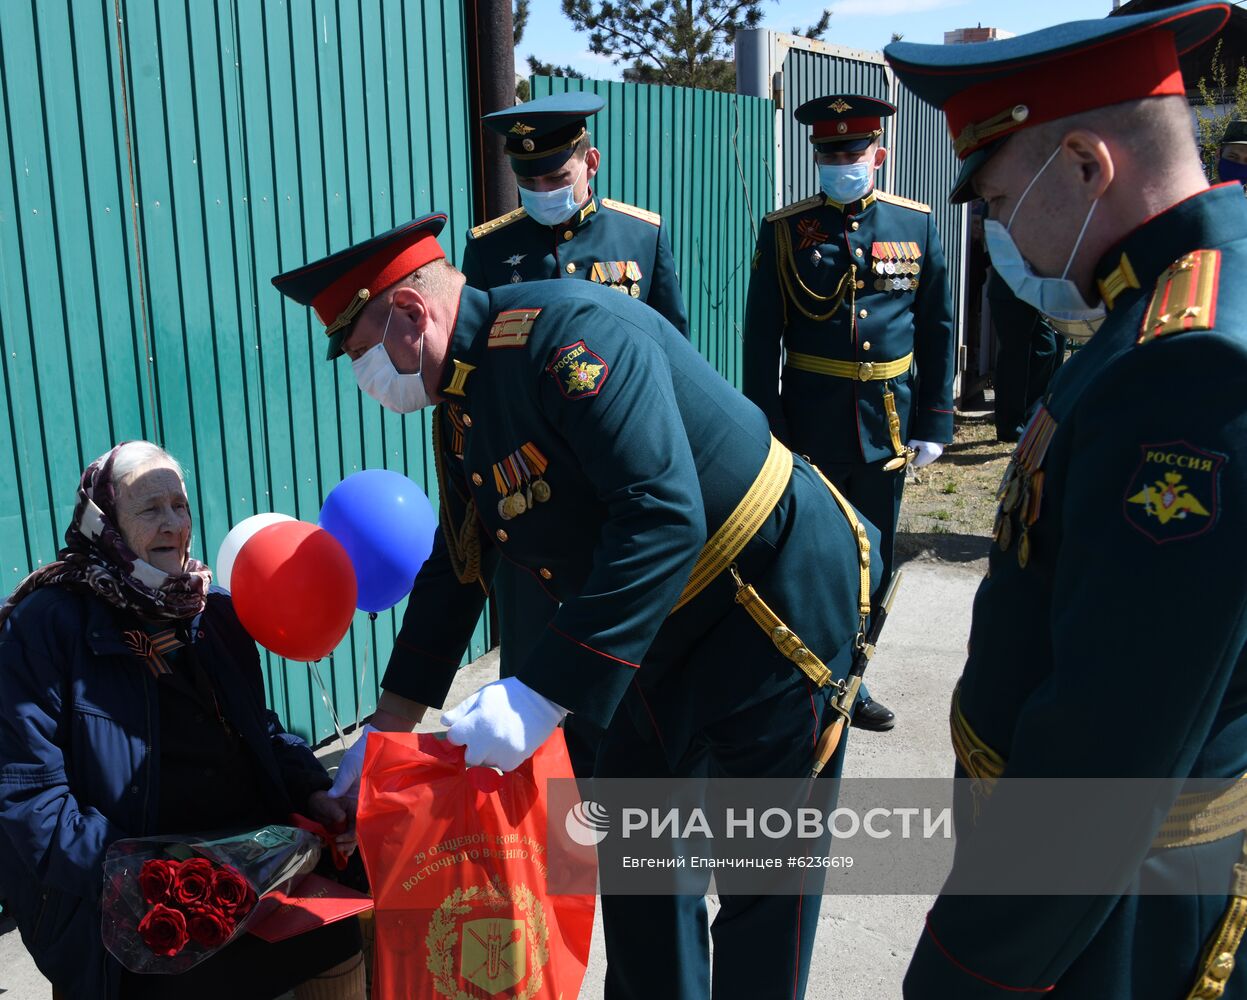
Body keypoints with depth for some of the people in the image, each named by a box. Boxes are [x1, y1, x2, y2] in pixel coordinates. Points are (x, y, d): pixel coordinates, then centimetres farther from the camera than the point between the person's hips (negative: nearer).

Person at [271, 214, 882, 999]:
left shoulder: (571, 331, -24)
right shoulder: (461, 409, 5)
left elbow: (663, 519, -34)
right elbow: (456, 568, 14)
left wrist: (543, 697, -33)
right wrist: (389, 728, 15)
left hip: (782, 608, -9)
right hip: (669, 640, 9)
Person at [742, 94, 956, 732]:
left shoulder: (916, 224, 4)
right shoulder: (785, 231, -2)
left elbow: (937, 328, 7)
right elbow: (761, 338, -3)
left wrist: (934, 422, 3)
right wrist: (768, 433, -8)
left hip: (889, 425, 3)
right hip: (811, 424, -2)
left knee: (873, 560, 12)